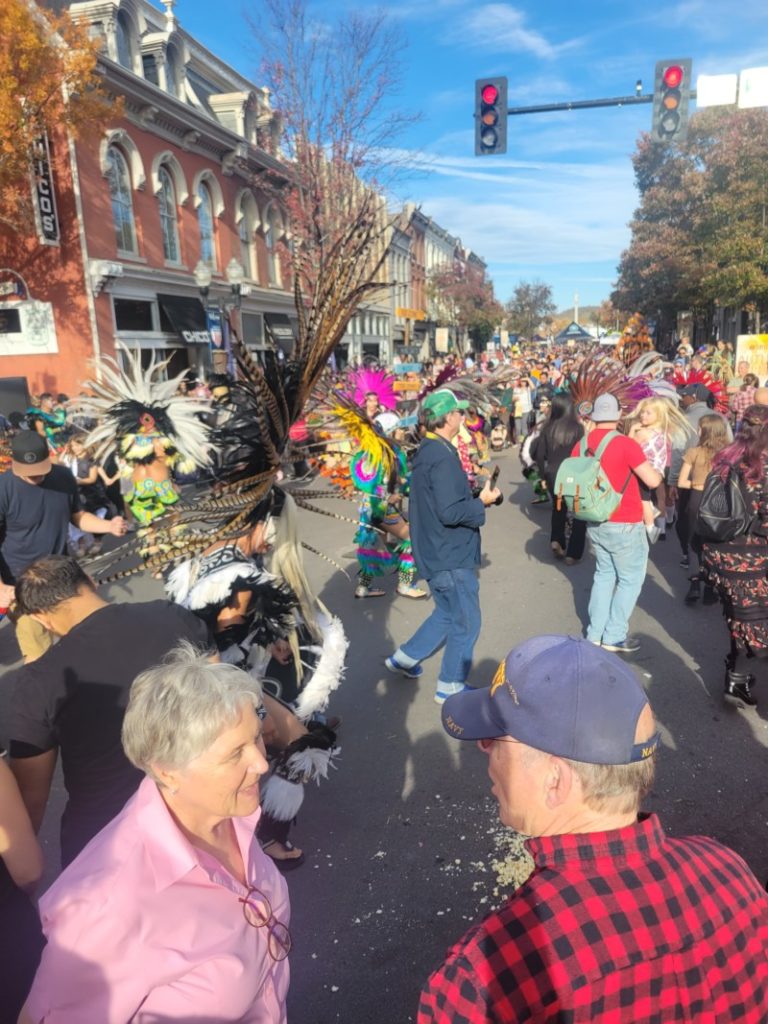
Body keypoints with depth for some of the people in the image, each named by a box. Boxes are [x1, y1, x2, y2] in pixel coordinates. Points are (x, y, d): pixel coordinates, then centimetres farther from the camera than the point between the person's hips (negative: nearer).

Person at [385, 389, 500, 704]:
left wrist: (473, 495, 12)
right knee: (466, 623, 5)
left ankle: (404, 657, 33)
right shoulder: (442, 457, -23)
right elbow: (449, 512, -29)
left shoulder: (426, 451, 10)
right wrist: (482, 502, -14)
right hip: (451, 557, -10)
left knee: (447, 614, 24)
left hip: (438, 553, 10)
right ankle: (450, 686, 19)